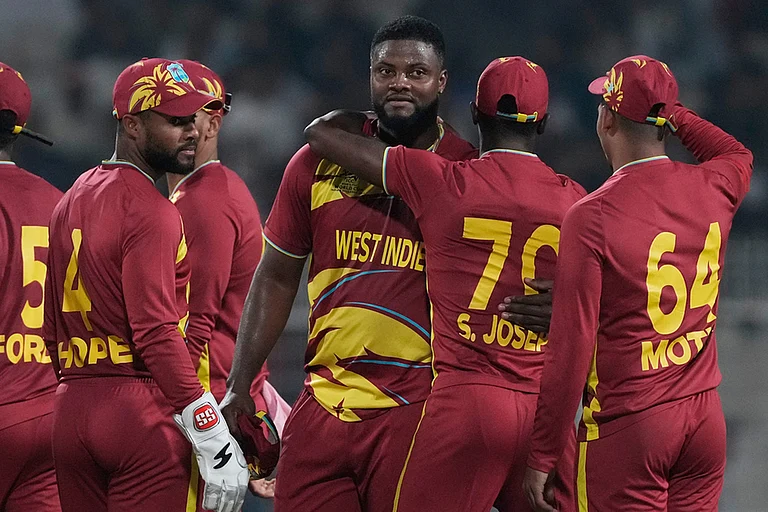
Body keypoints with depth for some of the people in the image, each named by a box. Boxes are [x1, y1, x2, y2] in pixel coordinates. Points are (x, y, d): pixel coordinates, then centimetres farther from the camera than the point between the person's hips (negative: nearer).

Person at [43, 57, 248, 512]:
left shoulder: (71, 202, 17)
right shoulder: (149, 210, -10)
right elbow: (157, 334, -19)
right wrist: (215, 441, -18)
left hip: (69, 410, 8)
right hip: (140, 408, -8)